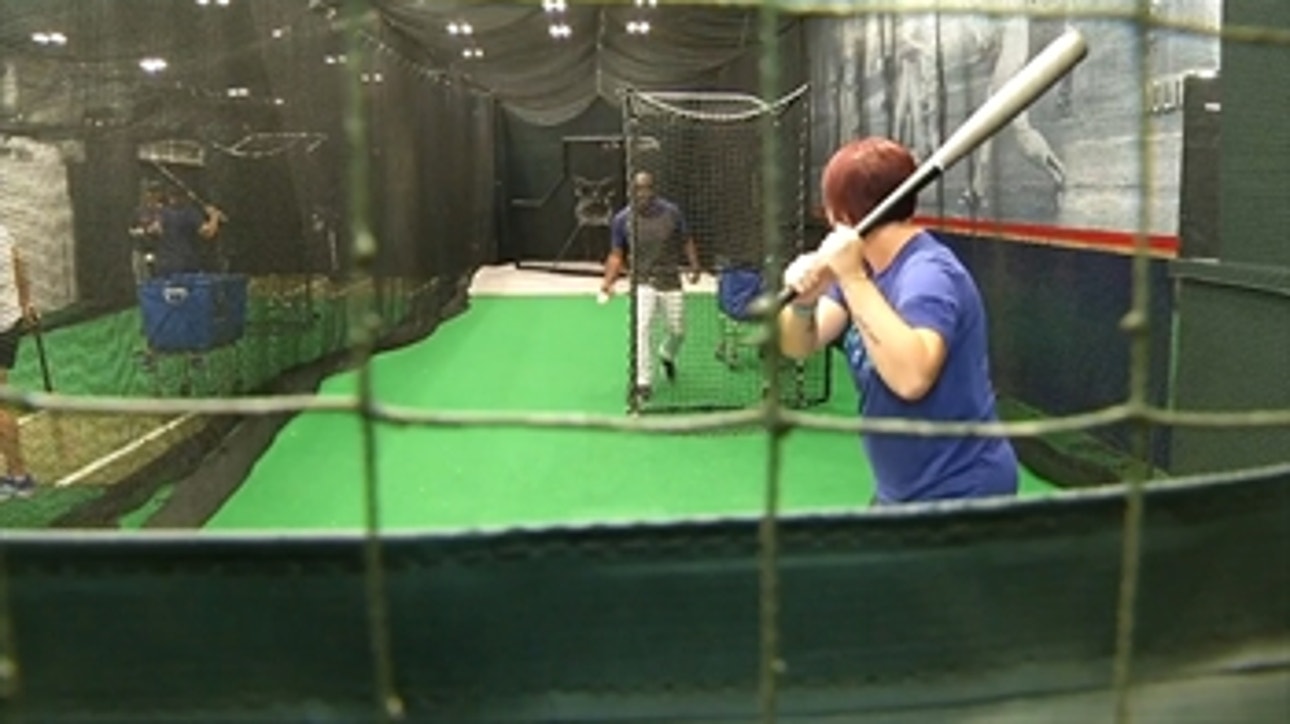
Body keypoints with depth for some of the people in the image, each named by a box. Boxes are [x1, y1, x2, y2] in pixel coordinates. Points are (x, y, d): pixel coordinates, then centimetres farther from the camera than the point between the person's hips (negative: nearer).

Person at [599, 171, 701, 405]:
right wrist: (608, 281, -14)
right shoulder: (622, 219, -6)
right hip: (643, 283, -1)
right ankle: (643, 383, -12)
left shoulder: (671, 212, -6)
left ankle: (667, 355, 44)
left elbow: (687, 241, 6)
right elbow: (616, 255, -1)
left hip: (671, 282, 1)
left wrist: (694, 267, -3)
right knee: (641, 327, -20)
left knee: (678, 330, 7)